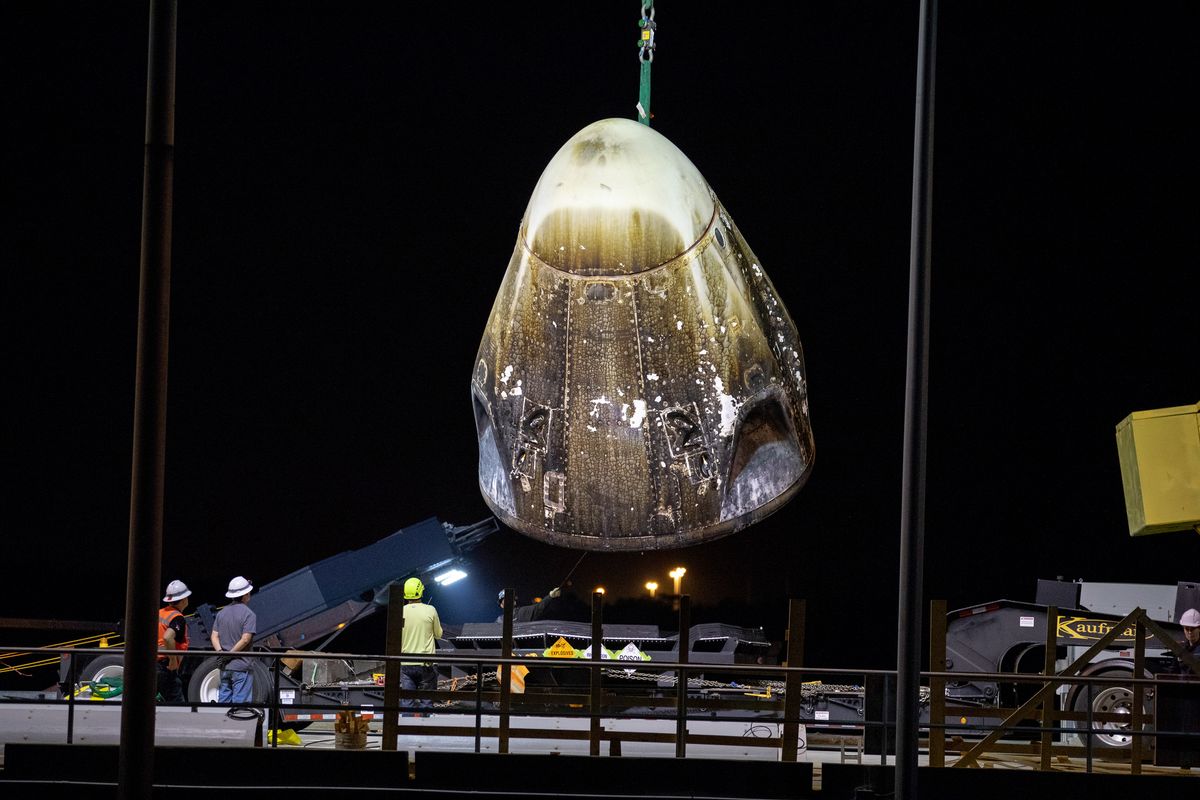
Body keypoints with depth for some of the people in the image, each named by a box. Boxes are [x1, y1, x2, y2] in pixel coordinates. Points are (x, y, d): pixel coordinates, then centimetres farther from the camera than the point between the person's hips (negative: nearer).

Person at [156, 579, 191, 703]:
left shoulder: (160, 613, 13)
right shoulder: (178, 618, -12)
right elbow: (168, 637, -29)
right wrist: (173, 660, -19)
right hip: (165, 668, -8)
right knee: (176, 703, -2)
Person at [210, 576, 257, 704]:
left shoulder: (221, 613, 12)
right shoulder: (248, 614, -9)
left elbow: (214, 636, 5)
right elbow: (245, 639, -16)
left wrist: (220, 651, -8)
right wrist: (230, 655, -12)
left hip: (225, 667, 6)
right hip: (241, 666, -6)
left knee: (223, 700, 10)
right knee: (240, 702, -4)